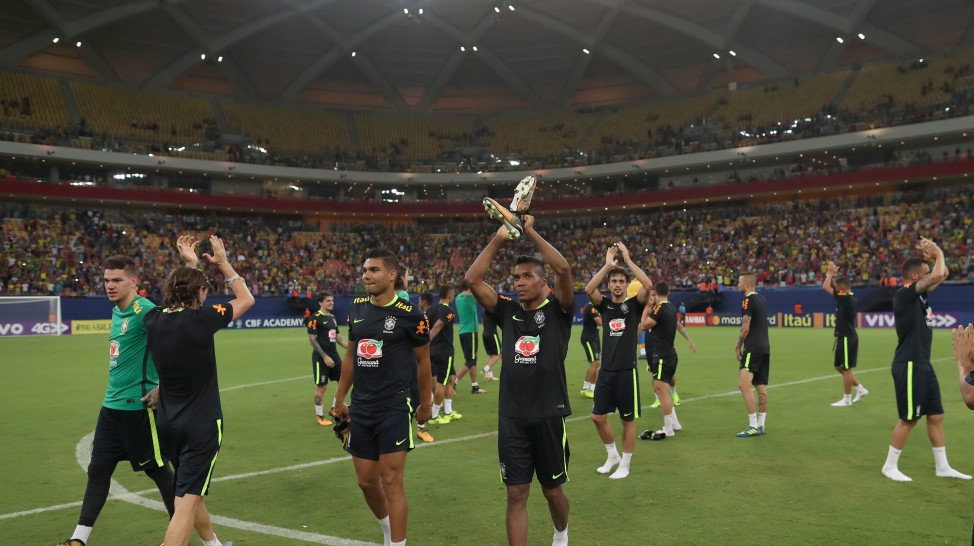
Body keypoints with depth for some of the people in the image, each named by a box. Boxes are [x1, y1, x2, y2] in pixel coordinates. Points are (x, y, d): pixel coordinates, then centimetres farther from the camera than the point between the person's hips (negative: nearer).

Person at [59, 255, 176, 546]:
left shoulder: (144, 310, -16)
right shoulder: (116, 312, 11)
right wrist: (115, 390, 17)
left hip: (138, 405, -8)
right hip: (111, 404, 8)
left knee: (157, 468, 3)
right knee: (98, 469, 11)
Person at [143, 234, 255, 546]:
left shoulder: (153, 320, -2)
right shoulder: (200, 319, -18)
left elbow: (178, 300, 22)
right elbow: (247, 299, -3)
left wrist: (190, 263, 25)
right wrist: (222, 263, 4)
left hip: (168, 424, 7)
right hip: (201, 424, -7)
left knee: (193, 491, 23)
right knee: (187, 501, -5)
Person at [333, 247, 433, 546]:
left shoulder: (410, 314, -11)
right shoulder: (357, 308, 6)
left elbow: (423, 361, -1)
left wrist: (426, 403, 5)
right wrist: (340, 397, 16)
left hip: (394, 409, -6)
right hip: (360, 409, 6)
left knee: (391, 482, -5)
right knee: (366, 482, 14)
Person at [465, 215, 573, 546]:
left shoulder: (557, 311, -2)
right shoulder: (507, 311, 6)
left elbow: (563, 269, -19)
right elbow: (472, 279, -2)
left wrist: (531, 233, -12)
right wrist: (499, 239, -4)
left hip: (548, 415, -2)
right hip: (511, 417, 2)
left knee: (552, 490, 15)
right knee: (516, 494, 4)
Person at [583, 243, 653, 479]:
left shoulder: (634, 304, -1)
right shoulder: (604, 304, 6)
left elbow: (649, 285, -20)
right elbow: (588, 289, -14)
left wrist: (628, 260, -17)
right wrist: (607, 265, -16)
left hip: (627, 371, -3)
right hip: (606, 371, 3)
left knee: (628, 420, 5)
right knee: (598, 416, 8)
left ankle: (625, 464, 20)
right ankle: (612, 455, 30)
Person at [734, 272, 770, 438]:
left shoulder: (748, 300, -11)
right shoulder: (761, 299, 16)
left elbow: (745, 328, -14)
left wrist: (738, 346, -1)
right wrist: (741, 343, 17)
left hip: (753, 348, -10)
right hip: (765, 347, 10)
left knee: (744, 384, -12)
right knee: (761, 387, 10)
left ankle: (753, 426, -13)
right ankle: (760, 425, 14)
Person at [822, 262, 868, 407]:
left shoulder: (845, 297, -18)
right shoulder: (848, 297, 9)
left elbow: (825, 287, -19)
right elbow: (831, 286, 24)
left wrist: (830, 273, -5)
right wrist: (831, 275, 12)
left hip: (847, 338, -10)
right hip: (845, 337, 10)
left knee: (846, 368, 0)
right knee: (839, 366, 16)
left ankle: (846, 399, 8)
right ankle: (860, 389, 23)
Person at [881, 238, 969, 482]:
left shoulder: (920, 294, 11)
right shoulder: (904, 294, -15)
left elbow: (942, 274, 23)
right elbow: (938, 275, -25)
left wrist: (931, 255, 7)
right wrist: (938, 253, -7)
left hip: (923, 364, 9)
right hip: (908, 365, -9)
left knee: (936, 415, 13)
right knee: (909, 419, -3)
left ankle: (942, 467, 24)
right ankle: (890, 466, 8)